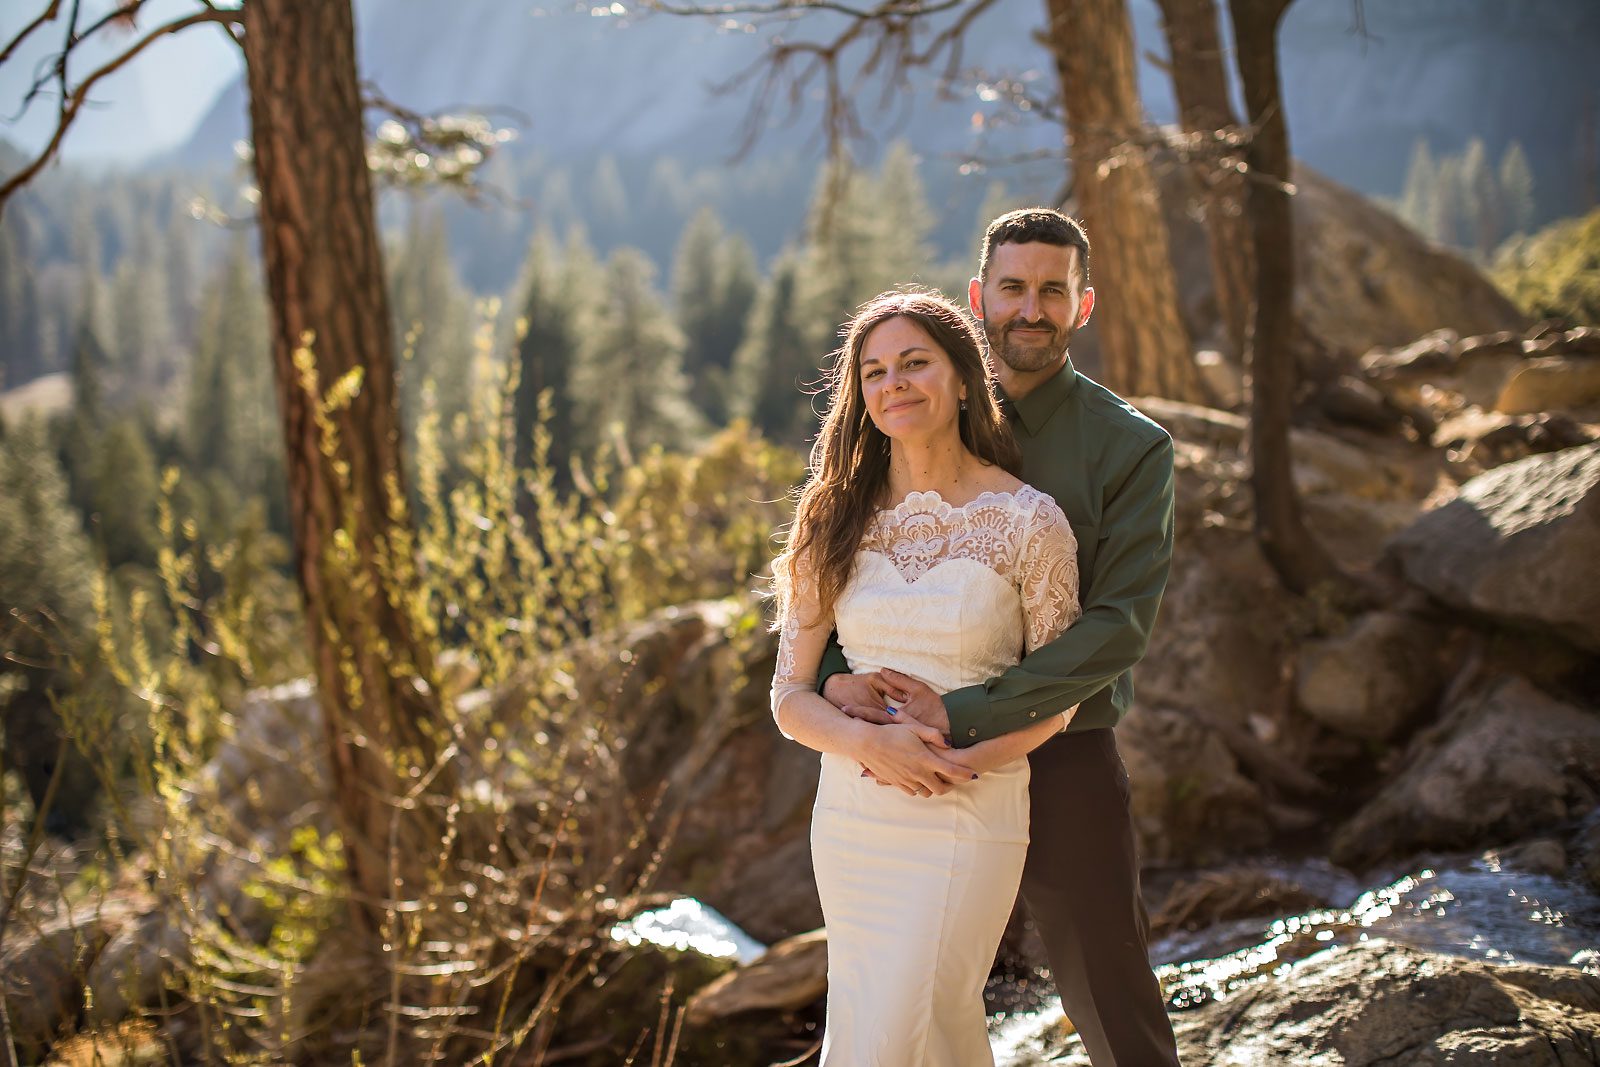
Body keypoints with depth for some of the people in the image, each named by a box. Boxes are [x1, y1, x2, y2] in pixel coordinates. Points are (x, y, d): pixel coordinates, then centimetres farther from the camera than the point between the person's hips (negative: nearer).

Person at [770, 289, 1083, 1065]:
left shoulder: (1027, 521, -7)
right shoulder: (836, 521, 2)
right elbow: (791, 696, 2)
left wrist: (959, 761, -17)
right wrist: (869, 742, -18)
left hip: (970, 819, -4)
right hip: (851, 819, 4)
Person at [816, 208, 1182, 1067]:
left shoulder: (1130, 447, -3)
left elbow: (1117, 627, -13)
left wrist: (966, 715, -22)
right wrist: (834, 673, -13)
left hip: (1060, 761, -3)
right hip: (918, 767, 3)